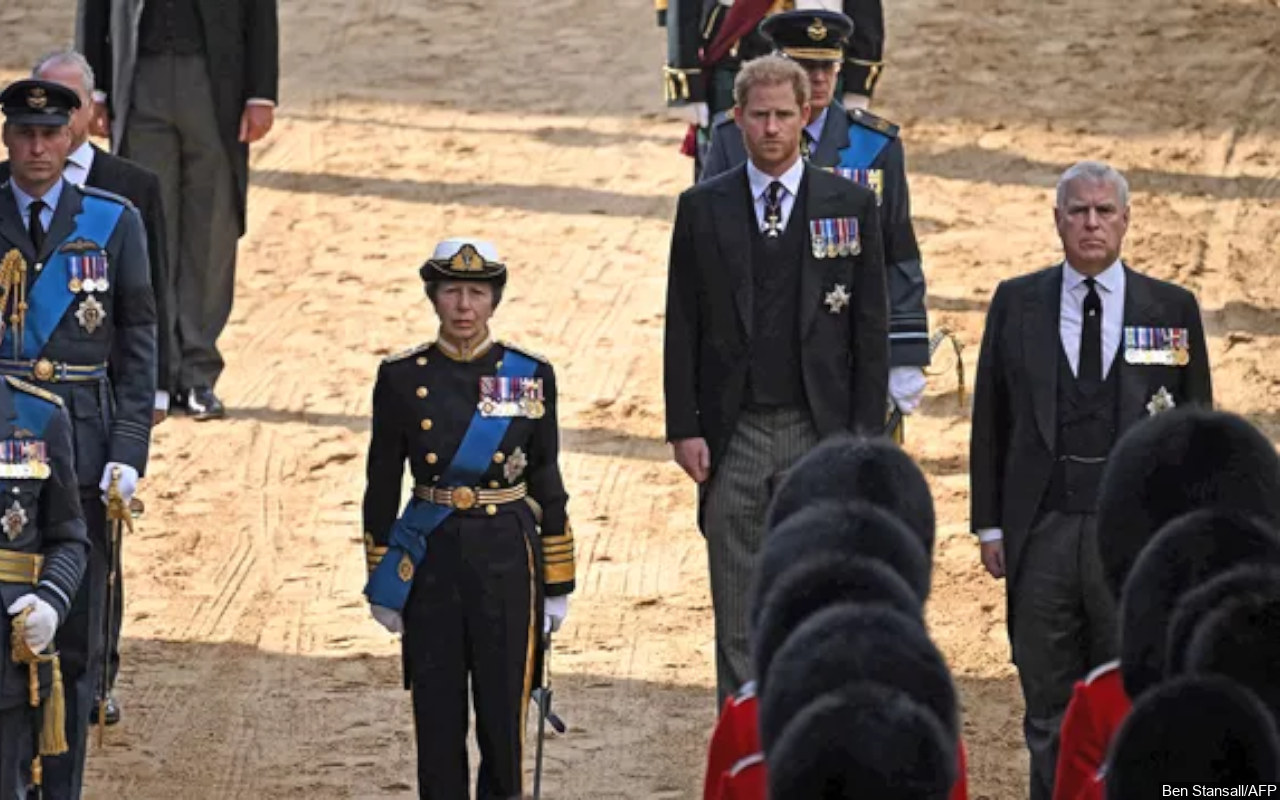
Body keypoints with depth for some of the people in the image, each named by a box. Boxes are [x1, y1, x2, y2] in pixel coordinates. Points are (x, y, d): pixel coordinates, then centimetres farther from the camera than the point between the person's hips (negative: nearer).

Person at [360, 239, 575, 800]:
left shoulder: (530, 376, 1)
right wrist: (380, 583, 4)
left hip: (507, 560, 0)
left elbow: (547, 485, 4)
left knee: (502, 709, 2)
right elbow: (382, 486, 5)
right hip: (430, 562, 0)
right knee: (437, 714, 4)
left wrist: (557, 585, 4)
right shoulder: (402, 379, 0)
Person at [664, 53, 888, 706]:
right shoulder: (703, 208, 5)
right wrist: (683, 427, -2)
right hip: (734, 433, 1)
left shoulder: (850, 206, 4)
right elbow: (681, 326, 5)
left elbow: (871, 327, 3)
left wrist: (865, 432, -3)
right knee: (737, 615, 4)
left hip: (821, 431, -1)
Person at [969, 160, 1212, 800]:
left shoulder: (1172, 309, 5)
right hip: (1043, 527, 1)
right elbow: (990, 418, 9)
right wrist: (990, 524, 4)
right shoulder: (1017, 304, 7)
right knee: (1049, 705, 6)